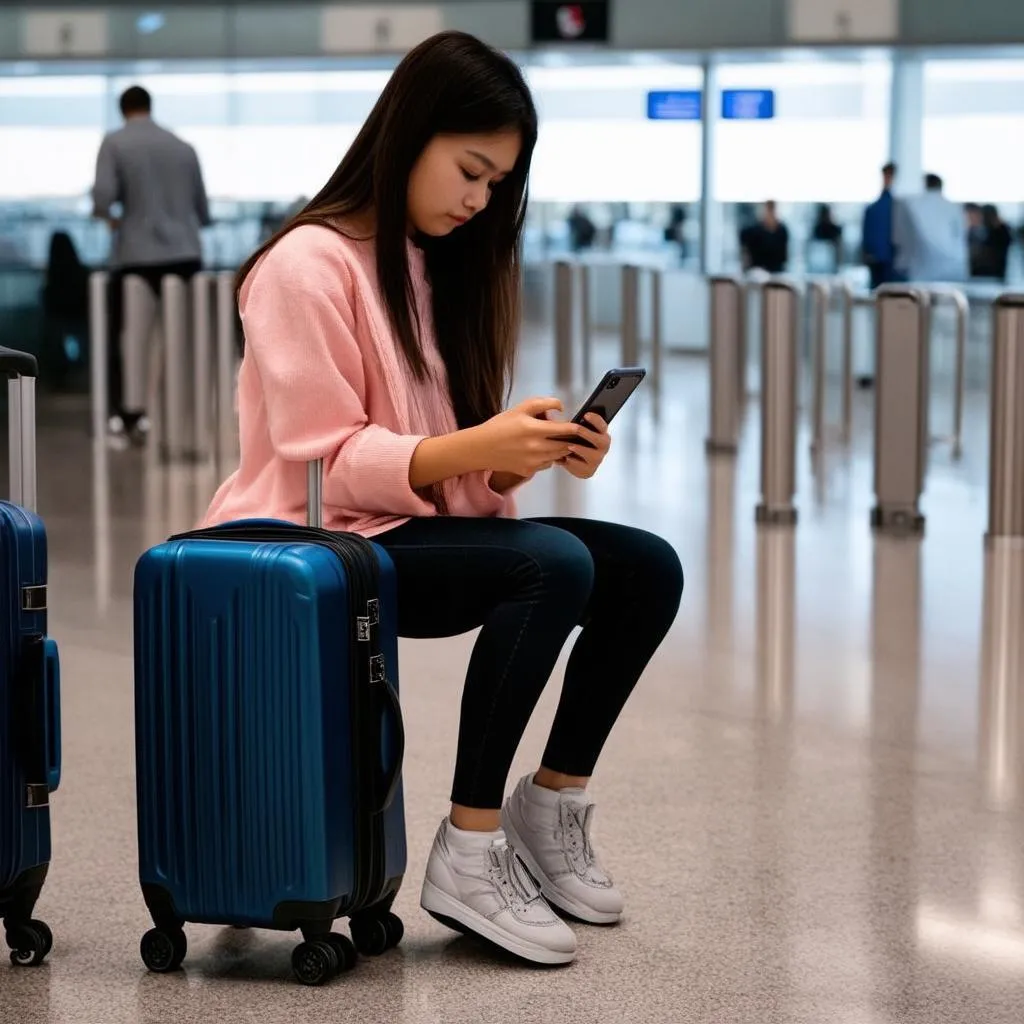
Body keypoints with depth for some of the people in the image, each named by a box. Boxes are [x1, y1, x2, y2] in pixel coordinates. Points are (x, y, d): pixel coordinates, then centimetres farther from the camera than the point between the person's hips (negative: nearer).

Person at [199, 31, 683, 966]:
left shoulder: (444, 263, 14)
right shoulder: (310, 264, -12)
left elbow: (467, 470, 12)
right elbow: (323, 463, -17)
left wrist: (529, 454, -10)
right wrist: (473, 450, -28)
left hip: (425, 530, 8)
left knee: (648, 569, -10)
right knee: (555, 564, -31)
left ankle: (553, 805, 5)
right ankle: (470, 854, -25)